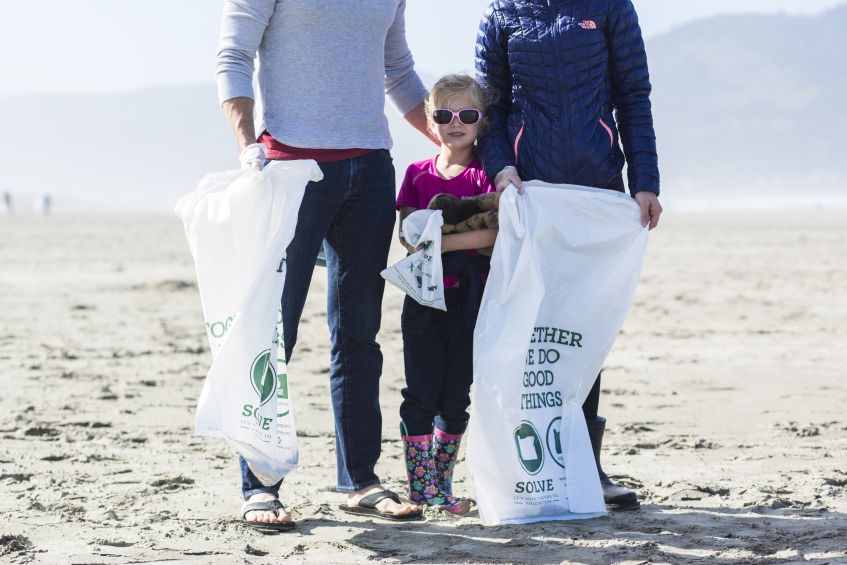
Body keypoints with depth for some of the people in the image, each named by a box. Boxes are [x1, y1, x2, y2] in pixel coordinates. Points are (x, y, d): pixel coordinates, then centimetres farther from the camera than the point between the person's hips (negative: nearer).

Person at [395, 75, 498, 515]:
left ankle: (443, 486, 15)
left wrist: (445, 241, -22)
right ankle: (421, 488, 2)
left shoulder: (486, 173, 0)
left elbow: (496, 231, -15)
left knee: (456, 400, 5)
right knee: (420, 397, -2)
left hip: (469, 300, -1)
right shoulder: (418, 174, 9)